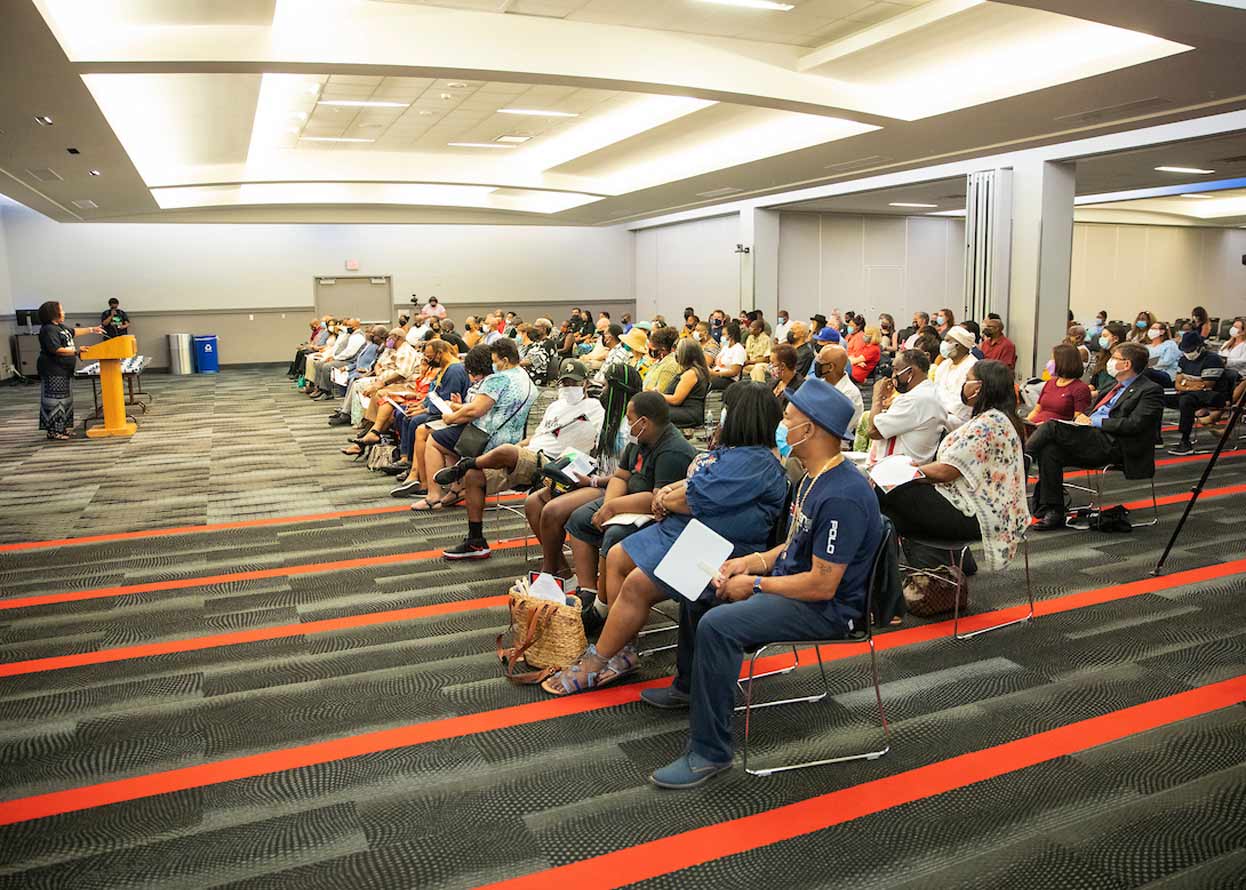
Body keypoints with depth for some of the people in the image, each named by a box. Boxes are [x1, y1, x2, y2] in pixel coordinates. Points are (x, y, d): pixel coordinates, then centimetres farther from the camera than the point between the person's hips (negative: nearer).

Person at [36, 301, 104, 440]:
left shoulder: (60, 327, 13)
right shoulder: (48, 330, -17)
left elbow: (73, 331, 32)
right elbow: (56, 350, -25)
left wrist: (92, 330, 36)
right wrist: (76, 351, -25)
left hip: (64, 370, 11)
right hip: (53, 371, -11)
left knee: (65, 400, 15)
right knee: (55, 400, -7)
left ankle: (63, 428, 22)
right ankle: (53, 431, -2)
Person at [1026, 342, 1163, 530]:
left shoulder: (1151, 390, 0)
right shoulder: (1116, 386, 26)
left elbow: (1134, 424, -13)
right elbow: (1092, 412, 29)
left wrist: (1094, 421, -11)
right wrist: (1083, 418, 7)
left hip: (1114, 446, -8)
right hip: (1095, 442, 8)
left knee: (1052, 427, -24)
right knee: (1050, 450, -19)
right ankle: (1053, 512, -18)